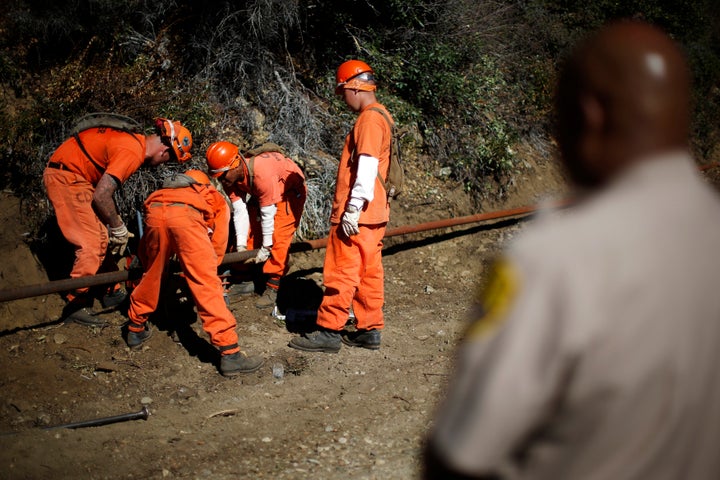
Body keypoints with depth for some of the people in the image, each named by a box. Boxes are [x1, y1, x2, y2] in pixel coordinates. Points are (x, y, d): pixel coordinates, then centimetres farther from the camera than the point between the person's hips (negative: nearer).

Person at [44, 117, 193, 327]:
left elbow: (105, 188, 14)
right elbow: (101, 197, -23)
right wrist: (119, 228, -8)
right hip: (66, 177, -10)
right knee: (94, 243, -9)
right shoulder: (132, 152, -23)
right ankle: (76, 305, -1)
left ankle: (113, 291, 26)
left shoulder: (136, 141, 7)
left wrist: (116, 224, 10)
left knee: (103, 237, 15)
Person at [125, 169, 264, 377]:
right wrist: (204, 270, 41)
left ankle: (135, 330, 42)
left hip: (154, 212, 4)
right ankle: (230, 354, -5)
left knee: (151, 278, 26)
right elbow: (218, 245, 26)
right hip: (186, 214, -4)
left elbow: (144, 248, 39)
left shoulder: (165, 191, 45)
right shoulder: (219, 201, 36)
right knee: (207, 286, -2)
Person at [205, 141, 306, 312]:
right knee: (251, 229, 4)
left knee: (278, 236, -17)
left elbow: (268, 214, -33)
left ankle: (272, 289, -14)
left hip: (291, 191, -8)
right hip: (261, 193, 8)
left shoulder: (261, 172, -41)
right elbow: (240, 211, -17)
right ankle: (250, 278, 16)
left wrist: (266, 247, -25)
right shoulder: (230, 177, -18)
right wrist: (241, 245, -22)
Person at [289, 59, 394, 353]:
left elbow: (367, 168, -22)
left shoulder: (370, 118, -14)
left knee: (341, 273, -5)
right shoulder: (380, 116, 18)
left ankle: (329, 331, 0)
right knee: (368, 273, 12)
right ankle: (370, 330, 17)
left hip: (355, 216, -10)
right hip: (373, 214, 10)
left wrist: (352, 210, -23)